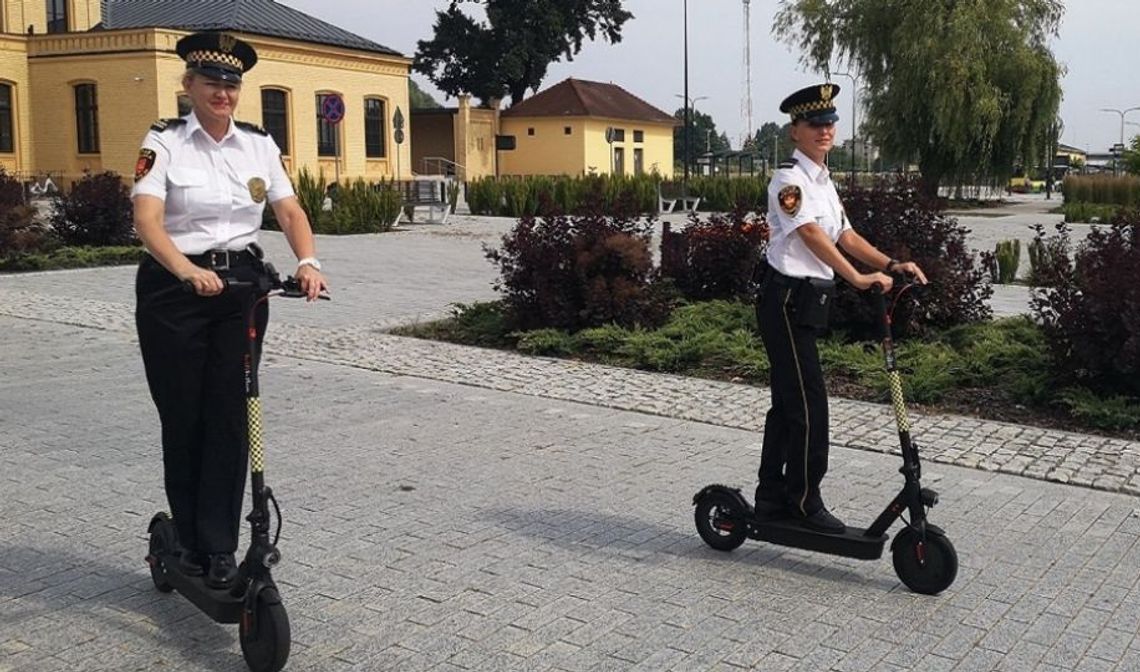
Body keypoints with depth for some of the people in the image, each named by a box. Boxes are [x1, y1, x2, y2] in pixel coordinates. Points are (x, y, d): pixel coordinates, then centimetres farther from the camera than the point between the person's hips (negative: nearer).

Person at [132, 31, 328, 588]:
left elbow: (290, 211, 1)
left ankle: (219, 547, 6)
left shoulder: (259, 144, 7)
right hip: (174, 288, -2)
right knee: (183, 418, 4)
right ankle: (190, 540, 20)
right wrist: (189, 272, -33)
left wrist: (307, 261, -19)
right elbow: (147, 220, -15)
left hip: (242, 285, 2)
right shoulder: (164, 142, -3)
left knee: (230, 417, -1)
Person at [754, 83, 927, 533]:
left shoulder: (823, 181, 17)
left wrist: (889, 265, -1)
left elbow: (845, 236, 12)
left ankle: (771, 496, 22)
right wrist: (859, 279, -30)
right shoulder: (789, 179, -13)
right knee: (809, 401, -7)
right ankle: (805, 501, 5)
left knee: (788, 400, 13)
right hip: (787, 300, -9)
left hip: (808, 301, 9)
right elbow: (811, 236, -23)